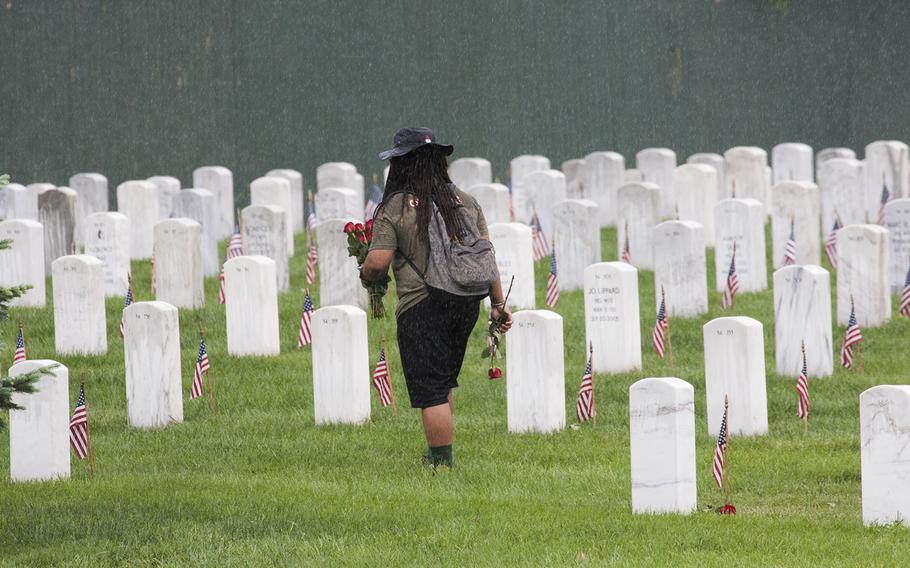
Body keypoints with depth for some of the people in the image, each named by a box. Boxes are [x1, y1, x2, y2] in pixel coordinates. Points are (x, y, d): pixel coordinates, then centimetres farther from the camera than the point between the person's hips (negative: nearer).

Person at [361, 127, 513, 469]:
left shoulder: (395, 207, -7)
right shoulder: (465, 202, 9)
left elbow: (378, 262, -12)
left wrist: (366, 274, 11)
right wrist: (498, 304, 11)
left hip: (421, 305, -6)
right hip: (466, 302, 6)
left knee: (431, 392, -2)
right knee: (444, 383, 22)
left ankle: (442, 462, -3)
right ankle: (438, 452, 30)